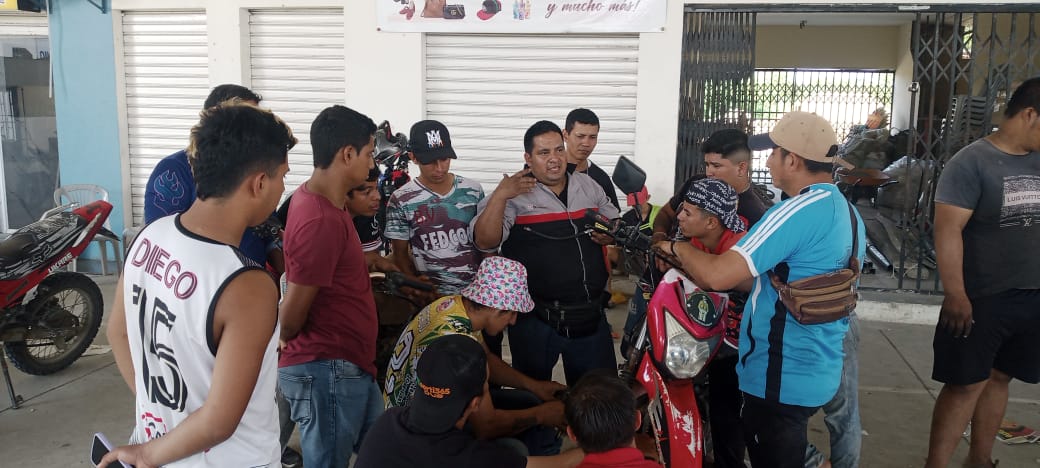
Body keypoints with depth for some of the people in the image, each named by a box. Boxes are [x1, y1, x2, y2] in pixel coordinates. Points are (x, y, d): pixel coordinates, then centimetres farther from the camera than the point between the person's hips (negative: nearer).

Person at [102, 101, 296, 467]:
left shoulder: (150, 236, -10)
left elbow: (118, 333, 5)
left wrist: (155, 406, 12)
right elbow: (218, 422, -28)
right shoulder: (249, 288, -32)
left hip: (156, 434, 6)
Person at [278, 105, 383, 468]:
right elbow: (291, 315, -18)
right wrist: (284, 351, 1)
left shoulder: (322, 199, 7)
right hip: (327, 370, -10)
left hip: (349, 365, 10)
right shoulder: (321, 220, -25)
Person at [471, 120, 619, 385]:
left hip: (591, 315, 4)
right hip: (535, 321, -4)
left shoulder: (589, 186, 8)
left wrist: (610, 234, -2)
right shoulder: (514, 195, -8)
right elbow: (484, 242, -18)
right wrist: (500, 195, -29)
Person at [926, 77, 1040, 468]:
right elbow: (948, 230, -17)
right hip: (981, 299, -5)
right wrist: (955, 295, -20)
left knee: (998, 378, 15)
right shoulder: (972, 162, -13)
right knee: (966, 385, 0)